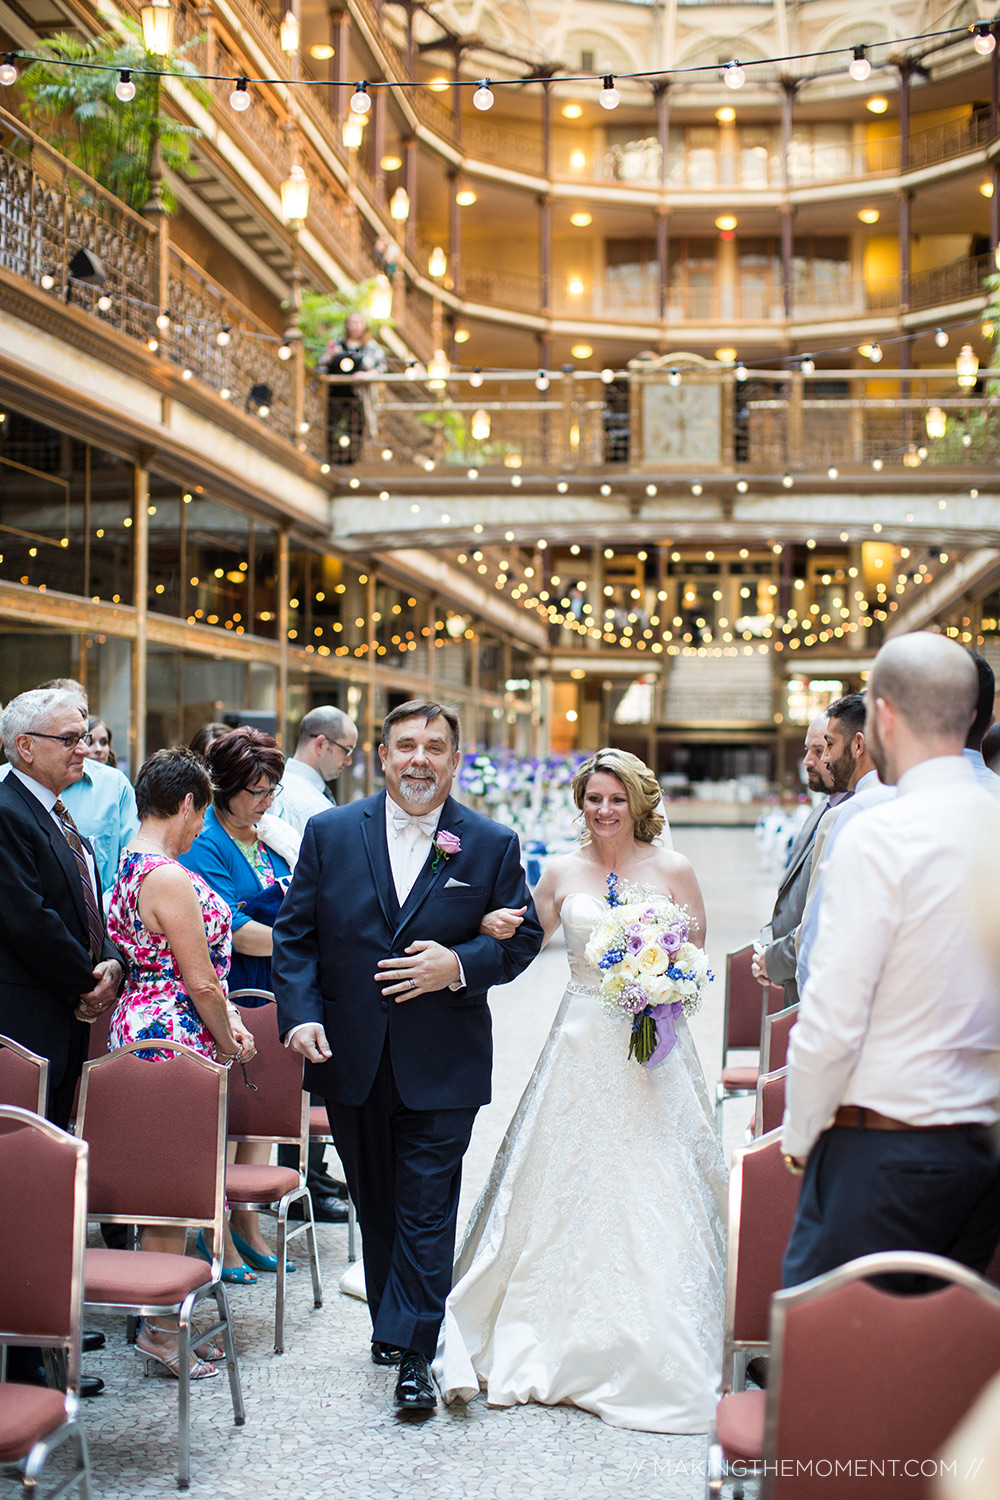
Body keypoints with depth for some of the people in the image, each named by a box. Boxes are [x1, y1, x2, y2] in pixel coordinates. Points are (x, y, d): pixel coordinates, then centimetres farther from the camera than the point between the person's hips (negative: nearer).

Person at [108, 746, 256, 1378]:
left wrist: (226, 1019, 9)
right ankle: (162, 1328, 9)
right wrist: (228, 1042, -3)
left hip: (141, 1021, 10)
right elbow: (201, 980, -18)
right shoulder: (169, 877, -20)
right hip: (176, 1035, -10)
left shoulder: (131, 866, 12)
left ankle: (164, 1313, 24)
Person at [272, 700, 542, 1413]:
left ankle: (413, 1351, 6)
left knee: (426, 1208, -2)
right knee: (376, 1202, 17)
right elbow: (295, 933, 3)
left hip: (442, 1063, -2)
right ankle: (392, 1319, 35)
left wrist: (459, 965, -15)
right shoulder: (330, 833, 2)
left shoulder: (492, 844, -1)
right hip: (351, 1056, 2)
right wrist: (301, 1013, -10)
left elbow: (523, 937, 2)